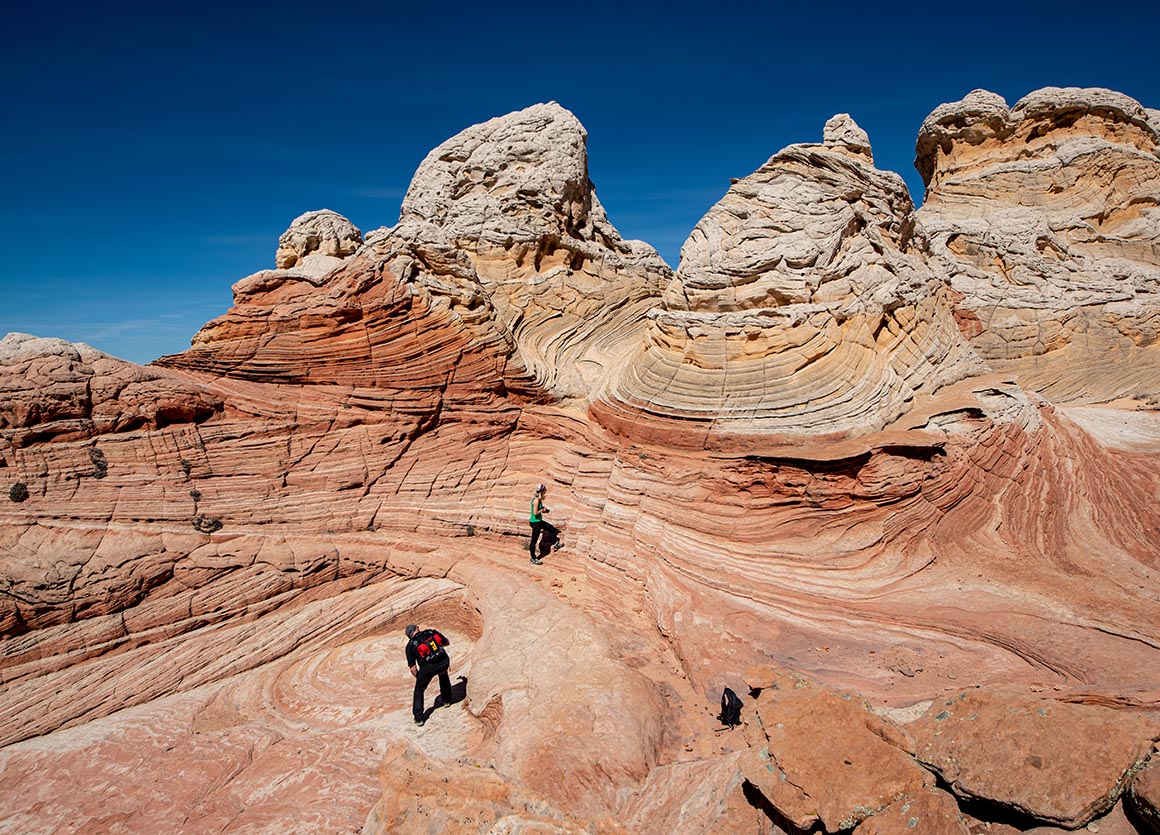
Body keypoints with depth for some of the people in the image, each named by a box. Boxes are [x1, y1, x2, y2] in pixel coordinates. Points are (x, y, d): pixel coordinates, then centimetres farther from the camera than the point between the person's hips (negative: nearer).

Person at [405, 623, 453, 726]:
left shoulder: (410, 645, 9)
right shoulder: (431, 632, 12)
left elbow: (413, 668, 7)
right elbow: (447, 642, 23)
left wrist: (419, 678, 22)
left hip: (427, 667, -3)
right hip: (444, 662, 3)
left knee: (419, 690, 20)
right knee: (443, 675, 37)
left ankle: (419, 717, 18)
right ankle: (447, 699, 47)